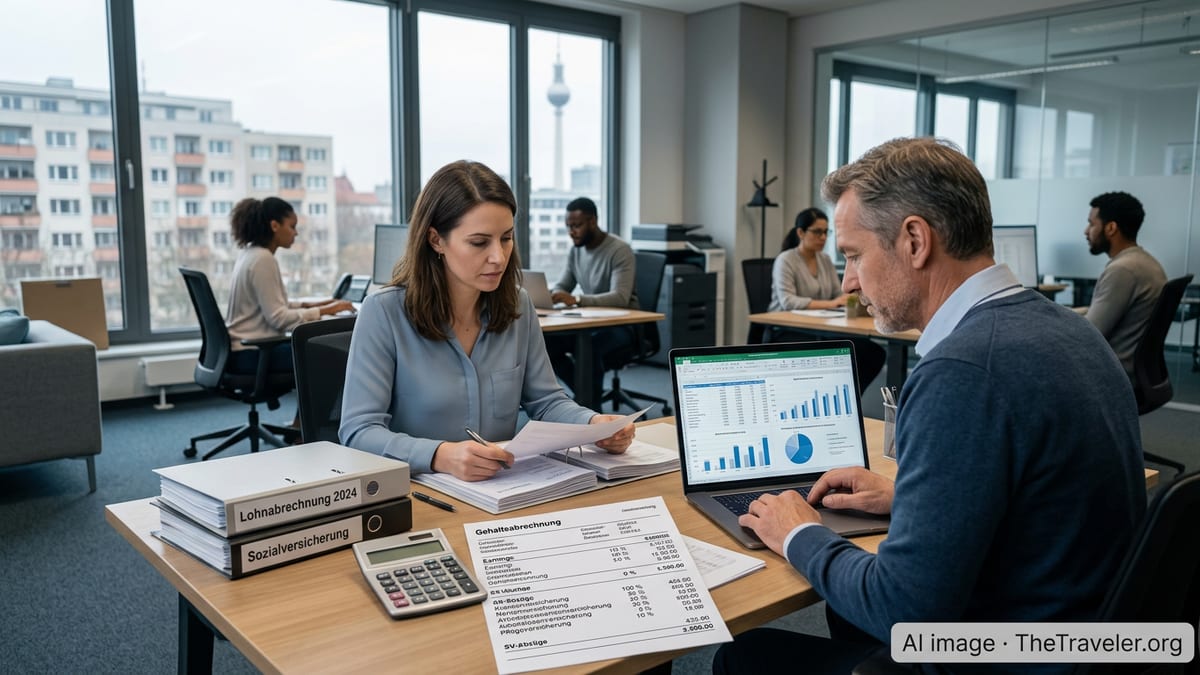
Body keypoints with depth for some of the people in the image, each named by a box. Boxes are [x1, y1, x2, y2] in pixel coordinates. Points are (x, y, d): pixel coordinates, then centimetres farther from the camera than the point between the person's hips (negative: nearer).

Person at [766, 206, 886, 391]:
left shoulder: (826, 260, 13)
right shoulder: (785, 260, -9)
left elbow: (839, 295, 12)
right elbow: (787, 301, -22)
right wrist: (829, 304, -30)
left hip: (818, 331, 7)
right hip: (786, 333, -7)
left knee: (874, 353, -16)